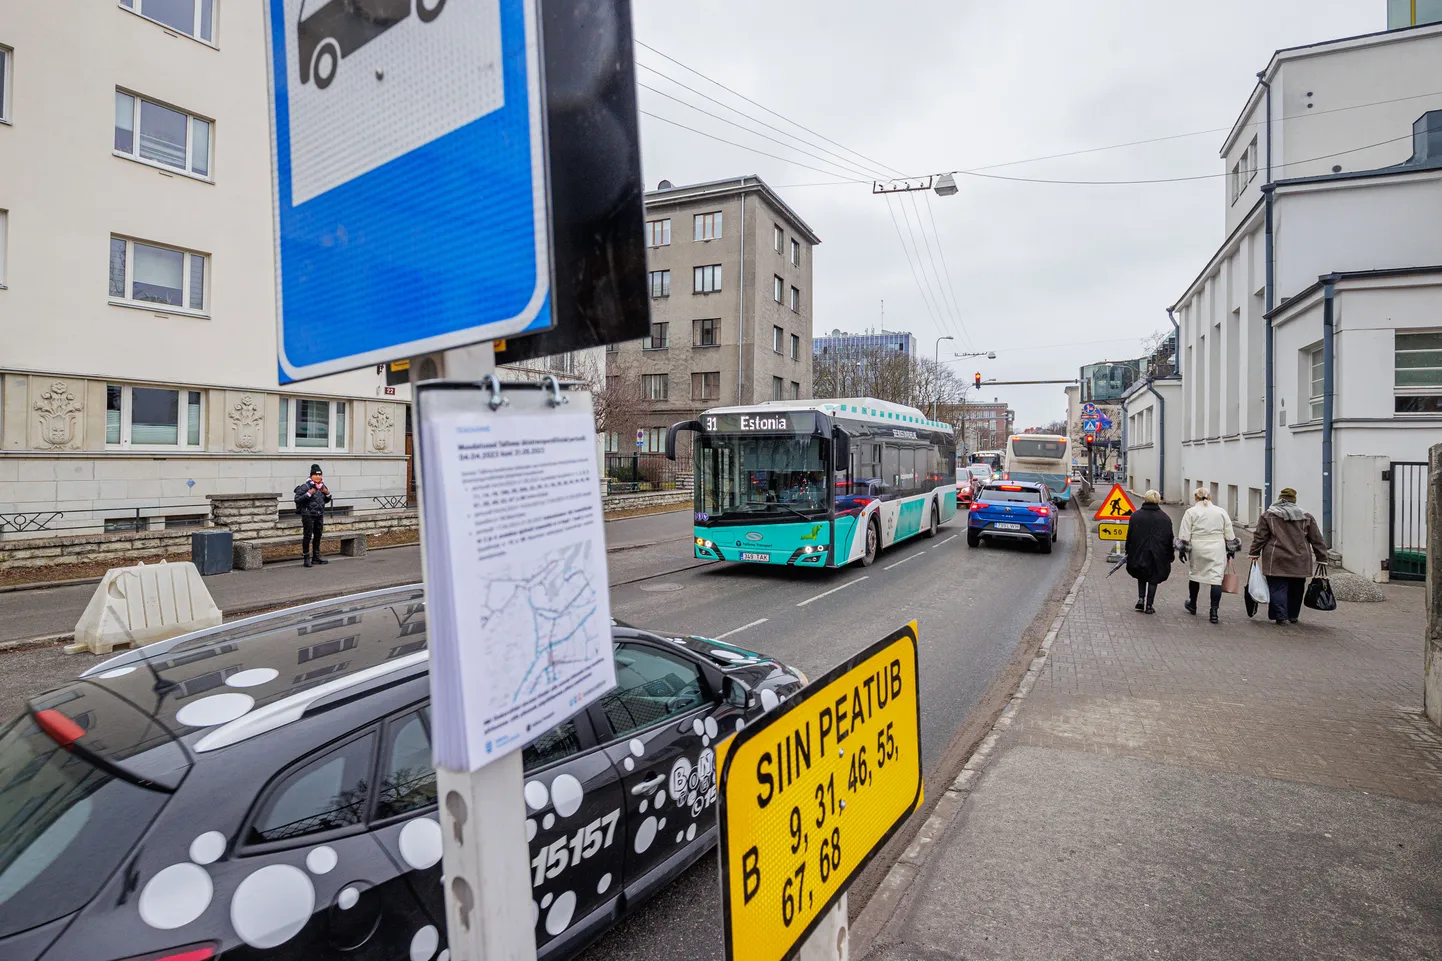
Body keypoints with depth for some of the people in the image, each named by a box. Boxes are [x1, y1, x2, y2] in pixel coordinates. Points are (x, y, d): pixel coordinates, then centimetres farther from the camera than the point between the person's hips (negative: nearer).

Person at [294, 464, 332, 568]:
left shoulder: (322, 486, 11)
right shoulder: (305, 486, -9)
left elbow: (326, 501, 23)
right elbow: (297, 499, -15)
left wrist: (328, 494, 4)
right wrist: (308, 494, -22)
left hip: (320, 515, 7)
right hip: (308, 515, -7)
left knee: (318, 535, 12)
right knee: (307, 536, -4)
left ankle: (316, 556, 22)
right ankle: (306, 557, 1)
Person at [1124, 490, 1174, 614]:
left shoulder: (1135, 516, -3)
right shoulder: (1165, 518, -1)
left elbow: (1129, 536, 0)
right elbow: (1169, 538, 2)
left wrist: (1128, 552, 9)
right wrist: (1169, 556, 9)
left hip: (1139, 553, 0)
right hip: (1158, 555, 0)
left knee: (1141, 576, 20)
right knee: (1153, 579, 9)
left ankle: (1141, 598, 4)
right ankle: (1149, 605, 7)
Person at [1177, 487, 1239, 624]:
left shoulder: (1191, 512, -2)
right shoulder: (1221, 512, 7)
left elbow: (1184, 535, -5)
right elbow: (1229, 535, 10)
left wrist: (1182, 549, 2)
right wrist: (1231, 550, 19)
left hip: (1197, 549, -1)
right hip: (1217, 550, 1)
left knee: (1194, 574, 16)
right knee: (1216, 578, -1)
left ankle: (1192, 605, 31)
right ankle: (1214, 612, -8)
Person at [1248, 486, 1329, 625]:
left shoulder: (1268, 515, 0)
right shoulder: (1306, 517, 9)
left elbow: (1260, 537, -3)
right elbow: (1317, 540, 11)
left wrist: (1253, 554, 1)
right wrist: (1322, 559, 16)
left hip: (1277, 560, -3)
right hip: (1300, 561, 3)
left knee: (1278, 588, -1)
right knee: (1296, 590, 14)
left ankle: (1281, 616, -7)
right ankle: (1293, 616, 23)